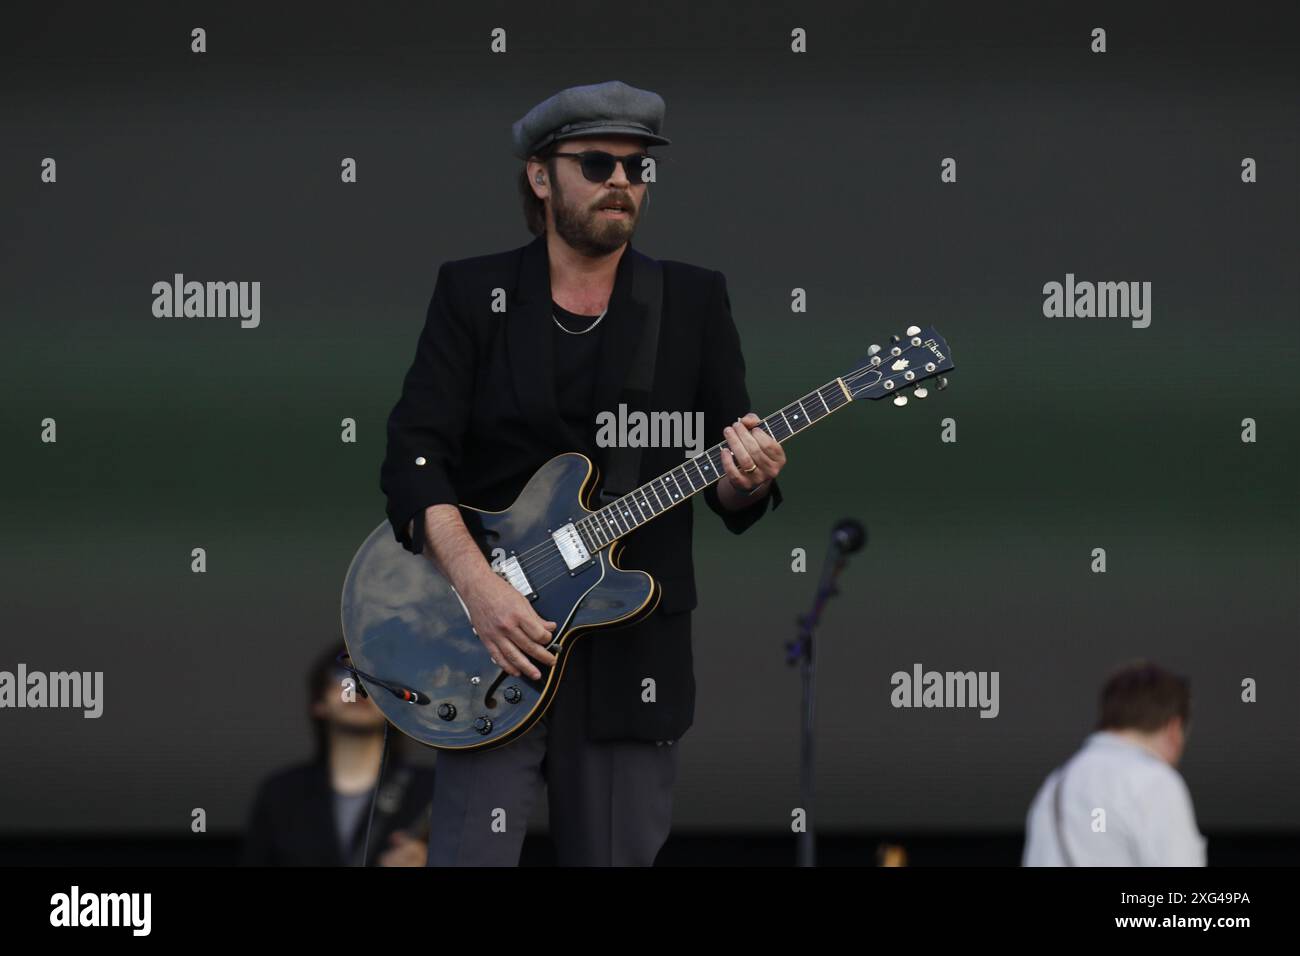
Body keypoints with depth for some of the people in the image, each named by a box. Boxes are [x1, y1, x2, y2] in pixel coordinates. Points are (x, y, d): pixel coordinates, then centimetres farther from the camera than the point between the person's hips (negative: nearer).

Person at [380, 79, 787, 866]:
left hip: (635, 653, 2)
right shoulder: (472, 293, 5)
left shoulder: (696, 300, 9)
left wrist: (745, 478, -18)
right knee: (471, 853, -11)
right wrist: (476, 584, -20)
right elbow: (415, 452, -5)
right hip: (493, 650, -2)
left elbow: (728, 487, 7)